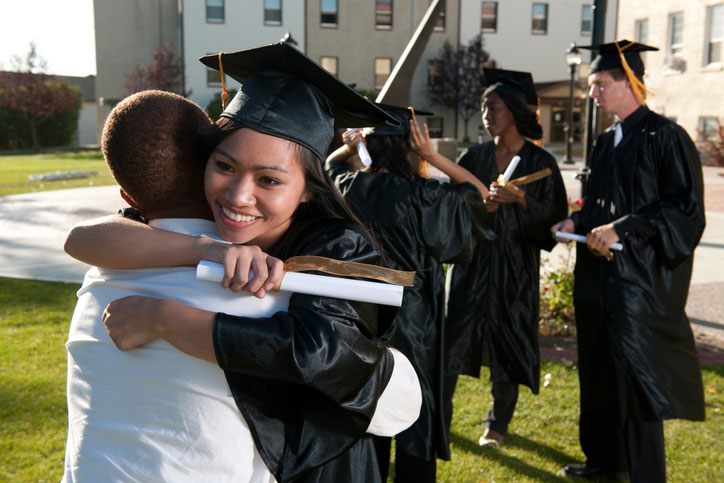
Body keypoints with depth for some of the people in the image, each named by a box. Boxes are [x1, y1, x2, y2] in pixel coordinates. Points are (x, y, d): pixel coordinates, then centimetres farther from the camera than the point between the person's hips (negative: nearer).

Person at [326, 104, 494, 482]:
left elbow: (329, 163, 19)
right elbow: (480, 193, -6)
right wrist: (434, 156, -10)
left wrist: (350, 146, -2)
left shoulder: (349, 187, -6)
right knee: (415, 410, 11)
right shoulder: (418, 194, -19)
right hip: (412, 317, -4)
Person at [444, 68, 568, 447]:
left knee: (506, 342, 5)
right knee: (453, 339, -2)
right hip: (472, 259, 2)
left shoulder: (539, 162, -1)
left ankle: (498, 422, 24)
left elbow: (553, 216, -4)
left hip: (515, 265, -2)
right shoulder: (474, 157, 6)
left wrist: (520, 199, -20)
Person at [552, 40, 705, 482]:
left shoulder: (665, 137, -10)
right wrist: (578, 221, 3)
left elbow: (685, 208, -15)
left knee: (634, 375, -3)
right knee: (599, 371, 14)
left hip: (639, 277, -8)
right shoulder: (606, 143, 14)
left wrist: (621, 229, -20)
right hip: (599, 277, 8)